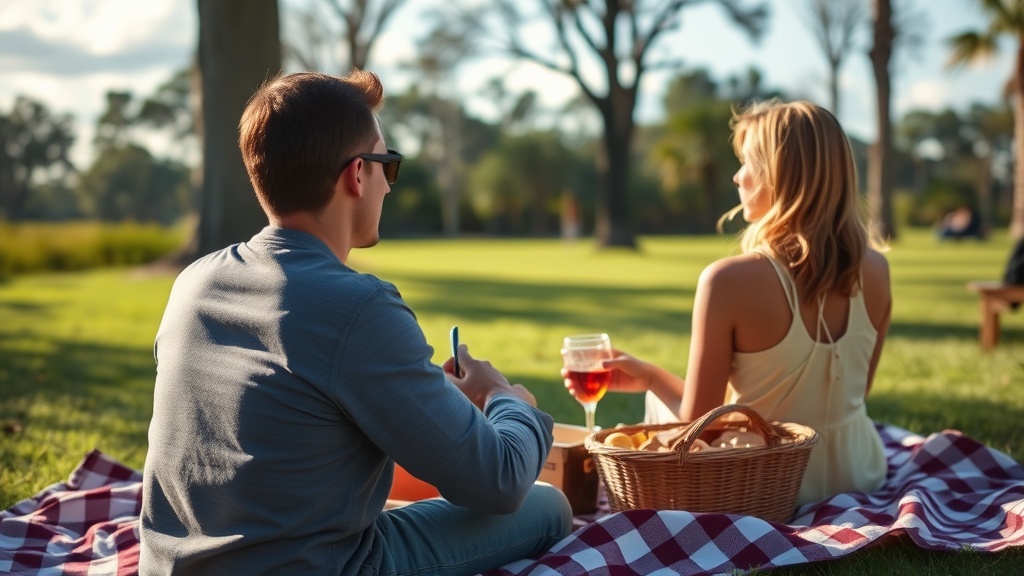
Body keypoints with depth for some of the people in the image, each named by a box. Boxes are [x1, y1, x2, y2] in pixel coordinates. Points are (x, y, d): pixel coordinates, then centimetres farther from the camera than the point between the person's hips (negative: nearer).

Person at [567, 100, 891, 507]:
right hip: (860, 474, 5)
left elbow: (697, 421, -18)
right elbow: (857, 390, 6)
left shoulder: (729, 280, -24)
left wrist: (648, 377, 2)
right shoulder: (874, 270, -9)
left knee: (659, 398, 26)